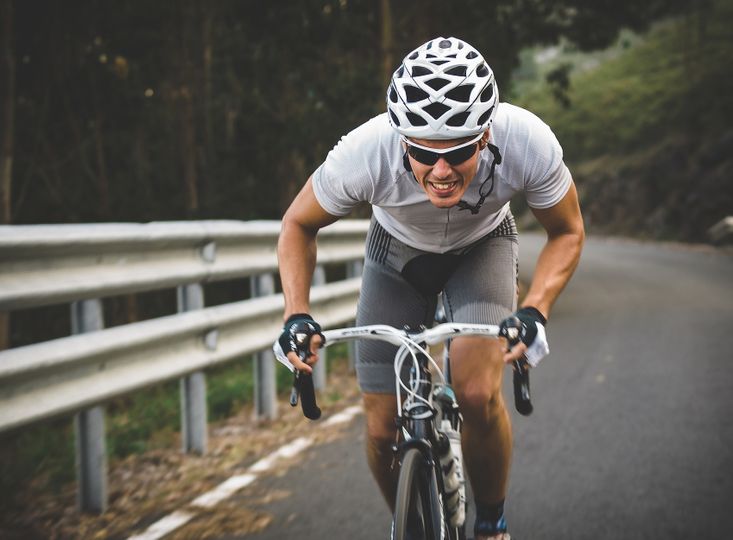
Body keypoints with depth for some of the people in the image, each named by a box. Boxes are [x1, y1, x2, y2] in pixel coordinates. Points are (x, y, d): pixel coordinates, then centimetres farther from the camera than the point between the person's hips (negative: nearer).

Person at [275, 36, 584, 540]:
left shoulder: (528, 143, -37)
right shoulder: (365, 153, -37)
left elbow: (568, 233, -16)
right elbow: (298, 225, -16)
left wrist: (534, 311, -33)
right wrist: (297, 314, -29)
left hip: (483, 246, 0)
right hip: (398, 252, 1)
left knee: (478, 395, -24)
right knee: (384, 431, -4)